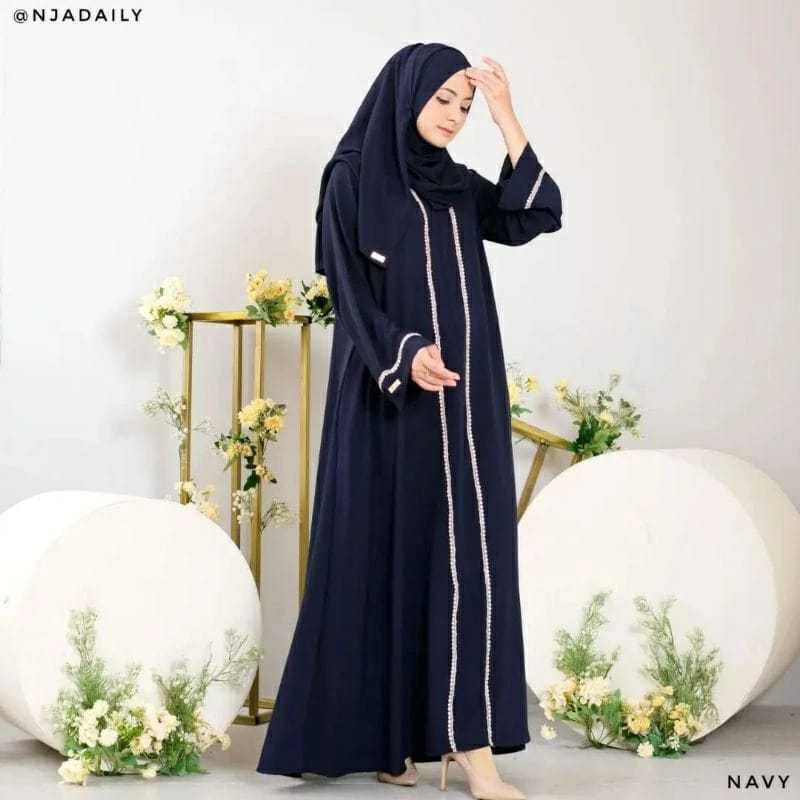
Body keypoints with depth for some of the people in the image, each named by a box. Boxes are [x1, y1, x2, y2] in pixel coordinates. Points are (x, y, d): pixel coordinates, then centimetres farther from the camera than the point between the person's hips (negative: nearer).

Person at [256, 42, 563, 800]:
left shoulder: (460, 187, 14)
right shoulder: (353, 178, -2)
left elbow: (538, 217, 0)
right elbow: (349, 288, -9)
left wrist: (508, 120, -3)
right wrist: (404, 354, -24)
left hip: (463, 400, 5)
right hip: (385, 399, -5)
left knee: (466, 555, -2)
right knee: (384, 552, -1)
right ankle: (370, 732, 9)